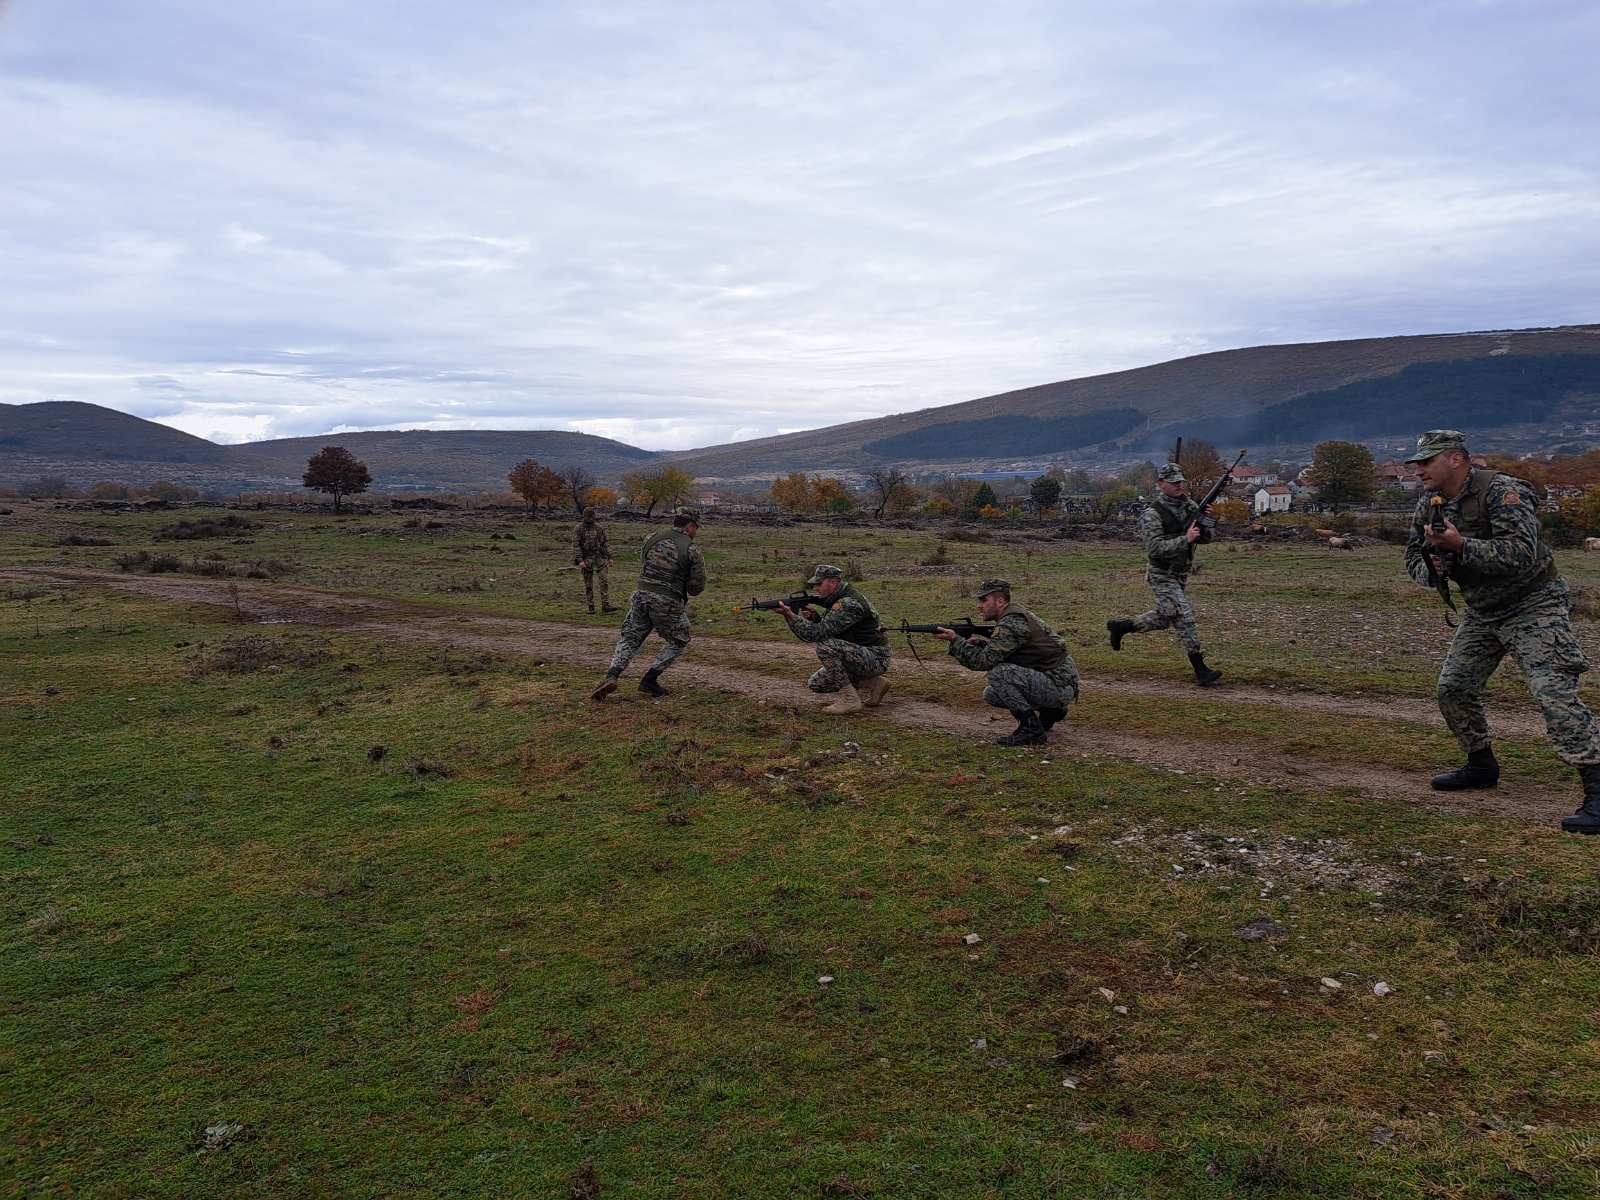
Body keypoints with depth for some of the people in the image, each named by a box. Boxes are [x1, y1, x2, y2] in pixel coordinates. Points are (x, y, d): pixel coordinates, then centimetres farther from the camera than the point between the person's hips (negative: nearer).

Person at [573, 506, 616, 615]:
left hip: (599, 558, 2)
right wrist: (580, 561, -18)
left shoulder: (599, 527, 3)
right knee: (588, 584, 5)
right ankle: (591, 606, 15)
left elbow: (605, 543, 9)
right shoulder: (579, 529, -6)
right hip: (586, 559, -2)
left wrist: (609, 557, 4)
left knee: (604, 581, -9)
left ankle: (605, 606, -11)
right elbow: (576, 545, -9)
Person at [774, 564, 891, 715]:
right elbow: (825, 631, 13)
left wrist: (791, 615, -25)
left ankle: (849, 699, -17)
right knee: (815, 683, 7)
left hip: (875, 658, -10)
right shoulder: (839, 600, 9)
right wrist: (813, 617, -6)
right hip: (859, 657, 10)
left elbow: (819, 634, -28)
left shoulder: (849, 603, -23)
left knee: (825, 647, -29)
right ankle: (870, 685, 12)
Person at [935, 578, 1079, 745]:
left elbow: (985, 661, -23)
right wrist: (980, 642, -1)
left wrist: (955, 639, -17)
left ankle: (1031, 728, -14)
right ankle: (1050, 711, 18)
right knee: (991, 694, 9)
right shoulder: (1014, 615, 10)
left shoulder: (1012, 623, -20)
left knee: (999, 673, -25)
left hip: (1060, 686, -10)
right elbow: (998, 650, 17)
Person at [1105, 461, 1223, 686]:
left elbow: (1205, 537, 10)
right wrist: (1185, 539, -29)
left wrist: (1203, 533, -14)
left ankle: (1120, 626, 36)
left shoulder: (1190, 506, 4)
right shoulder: (1153, 513, -17)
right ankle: (1200, 670, -9)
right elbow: (1156, 549, -24)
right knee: (1184, 618, -13)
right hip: (1162, 576, -8)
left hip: (1181, 574, 8)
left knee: (1163, 619, 18)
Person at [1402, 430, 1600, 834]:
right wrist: (1432, 567, -12)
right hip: (1482, 613, 8)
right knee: (1453, 687, 9)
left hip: (1532, 607, -8)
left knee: (1555, 694, -18)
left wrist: (1460, 545, -37)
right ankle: (1482, 766, 28)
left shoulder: (1502, 492, -21)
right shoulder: (1430, 504, 3)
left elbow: (1522, 553, -31)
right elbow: (1413, 559, 10)